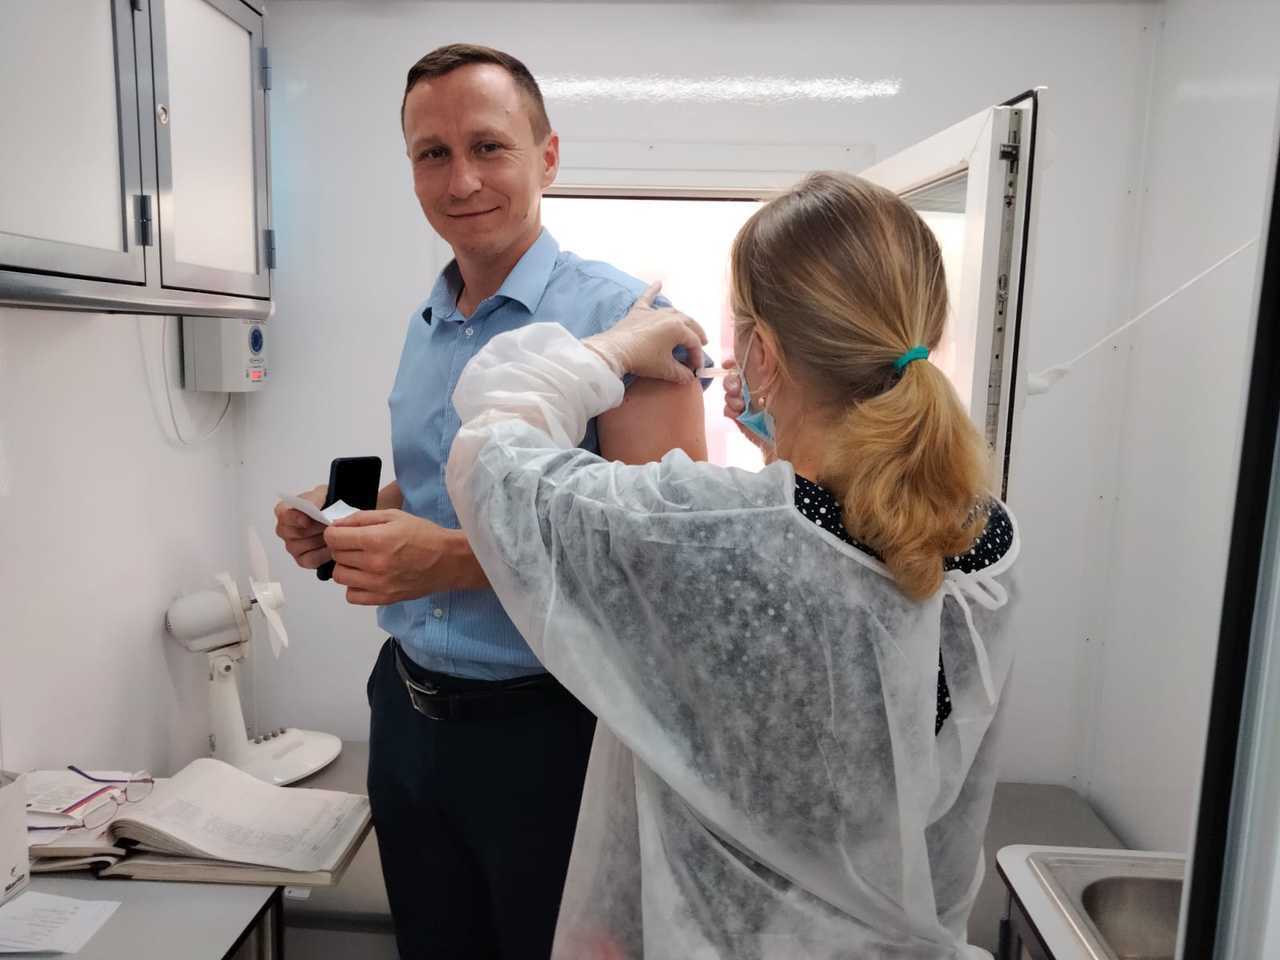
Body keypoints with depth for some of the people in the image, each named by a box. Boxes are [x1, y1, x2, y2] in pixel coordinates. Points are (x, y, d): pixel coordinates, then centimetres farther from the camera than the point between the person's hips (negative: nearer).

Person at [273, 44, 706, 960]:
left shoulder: (620, 314, -16)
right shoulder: (425, 325, 7)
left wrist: (454, 559, -28)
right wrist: (353, 515, -2)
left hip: (544, 723, -6)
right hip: (408, 709, 7)